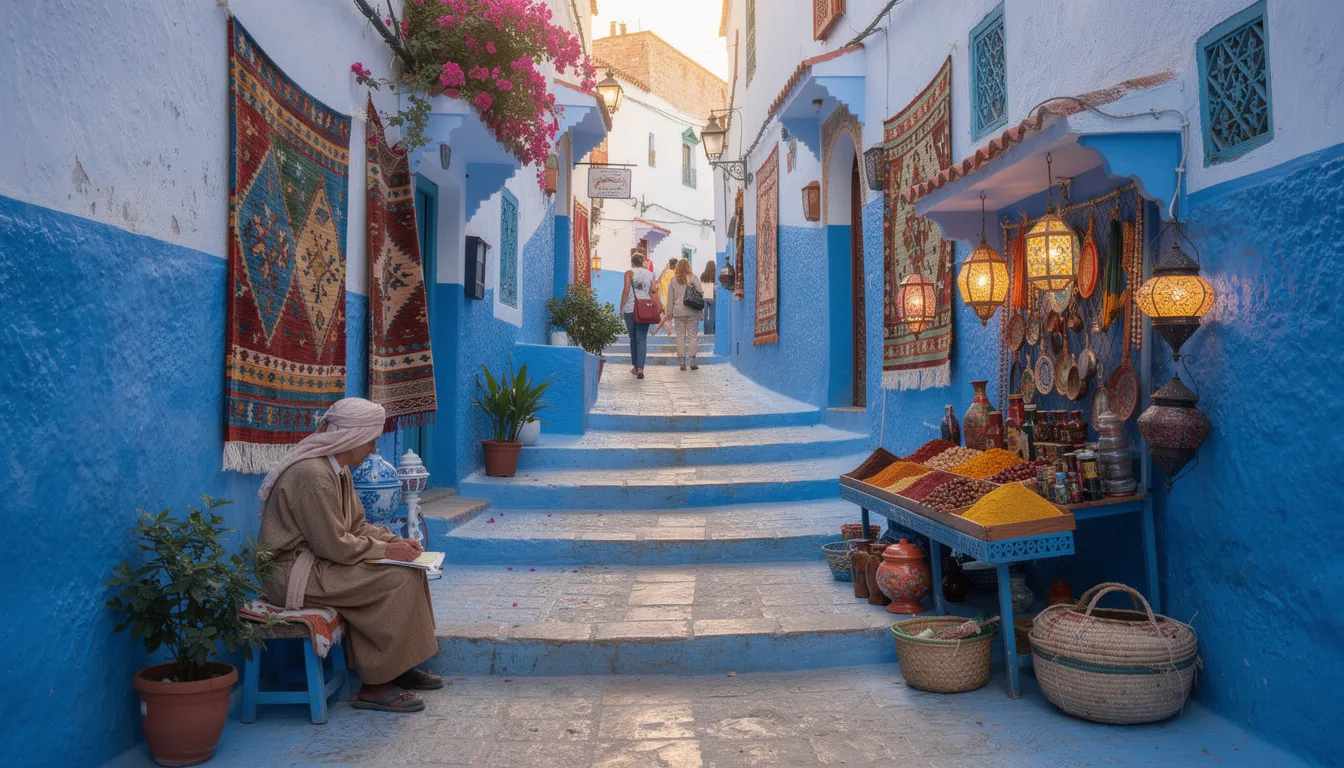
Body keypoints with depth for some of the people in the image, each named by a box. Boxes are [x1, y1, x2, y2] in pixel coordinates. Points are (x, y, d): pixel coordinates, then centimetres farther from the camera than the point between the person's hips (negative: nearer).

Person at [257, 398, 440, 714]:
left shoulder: (338, 469, 9)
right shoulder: (312, 474, -23)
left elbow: (357, 525, 14)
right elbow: (334, 545, -24)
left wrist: (395, 541, -1)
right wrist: (385, 550, -14)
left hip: (315, 563, 10)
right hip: (293, 575, -10)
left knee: (409, 568, 4)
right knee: (399, 580, -20)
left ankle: (399, 668, 11)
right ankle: (375, 687, -12)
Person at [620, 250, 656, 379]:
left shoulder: (629, 273, -1)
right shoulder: (650, 274, 8)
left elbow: (626, 291, -7)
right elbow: (652, 292, 6)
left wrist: (622, 307, -3)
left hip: (630, 309, -2)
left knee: (633, 338, 12)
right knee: (642, 339, -1)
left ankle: (635, 366, 20)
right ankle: (640, 368, -14)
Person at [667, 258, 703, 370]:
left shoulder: (674, 280, 4)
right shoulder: (693, 278, 0)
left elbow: (670, 297, 6)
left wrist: (670, 313, 12)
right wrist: (700, 311, 5)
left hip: (678, 312, 1)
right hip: (692, 312, -1)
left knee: (680, 337, 5)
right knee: (692, 336, 3)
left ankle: (682, 363, 3)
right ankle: (693, 362, 1)